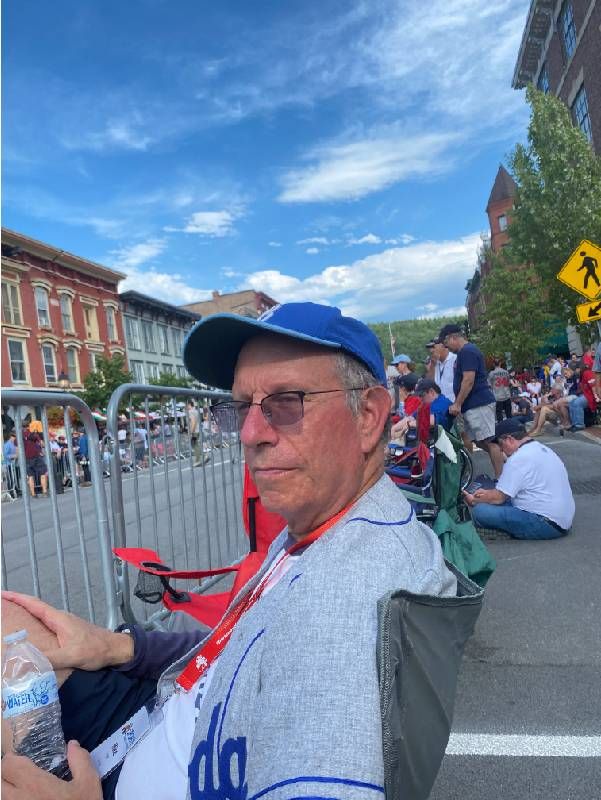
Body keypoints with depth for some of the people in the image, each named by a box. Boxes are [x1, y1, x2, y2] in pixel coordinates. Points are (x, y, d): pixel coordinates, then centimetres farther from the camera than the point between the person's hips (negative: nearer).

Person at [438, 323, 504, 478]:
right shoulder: (465, 352, 19)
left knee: (489, 441, -8)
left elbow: (468, 380, -20)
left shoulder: (467, 351, -13)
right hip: (474, 405, 11)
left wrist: (457, 404, -17)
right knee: (480, 441, 12)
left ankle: (500, 478, -4)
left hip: (479, 404, -11)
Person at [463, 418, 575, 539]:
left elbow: (498, 498, -13)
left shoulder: (519, 458, -17)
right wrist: (487, 492, 21)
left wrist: (474, 501, 4)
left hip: (547, 525, -10)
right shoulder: (541, 448, 14)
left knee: (480, 511, -20)